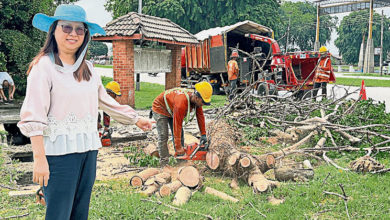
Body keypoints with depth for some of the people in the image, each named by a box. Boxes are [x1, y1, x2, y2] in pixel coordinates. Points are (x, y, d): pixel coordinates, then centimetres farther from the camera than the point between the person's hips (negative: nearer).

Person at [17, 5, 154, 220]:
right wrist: (39, 159, -18)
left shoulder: (88, 68, 13)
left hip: (88, 149, 7)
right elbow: (33, 118, -13)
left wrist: (136, 118, 32)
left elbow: (104, 100, 26)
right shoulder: (44, 66, -7)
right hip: (59, 151, -7)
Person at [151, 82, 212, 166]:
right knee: (163, 137, -14)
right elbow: (177, 125, -38)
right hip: (160, 109, -8)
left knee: (180, 135, 4)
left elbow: (200, 116, -7)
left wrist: (203, 134, -8)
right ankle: (164, 164, -11)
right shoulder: (182, 102, -43)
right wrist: (178, 148, -34)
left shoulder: (197, 99, -20)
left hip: (172, 110, 8)